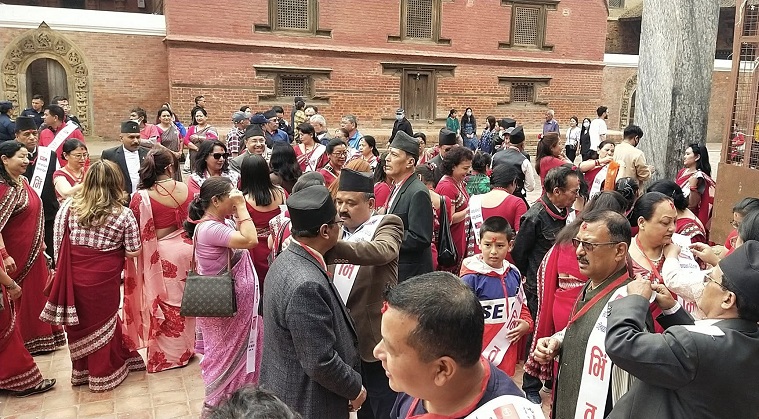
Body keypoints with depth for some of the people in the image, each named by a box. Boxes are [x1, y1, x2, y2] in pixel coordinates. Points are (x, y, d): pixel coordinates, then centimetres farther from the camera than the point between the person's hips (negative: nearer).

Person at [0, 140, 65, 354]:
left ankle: (42, 337, 34)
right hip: (18, 255, -8)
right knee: (23, 295, 6)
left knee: (38, 292, 18)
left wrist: (40, 242, 20)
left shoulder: (23, 181, 5)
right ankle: (28, 342, 22)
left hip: (34, 251, 8)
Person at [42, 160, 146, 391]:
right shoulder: (123, 214, -12)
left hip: (75, 275, 3)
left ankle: (81, 370, 36)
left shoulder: (70, 205, -3)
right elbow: (133, 252, -8)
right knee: (103, 322, 13)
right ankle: (104, 374, 27)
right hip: (104, 278, -3)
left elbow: (59, 236, 4)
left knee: (79, 321, 19)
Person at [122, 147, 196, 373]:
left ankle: (164, 356, 24)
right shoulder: (186, 189, -8)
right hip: (185, 250, 3)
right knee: (184, 300, 19)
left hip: (159, 255, -3)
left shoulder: (141, 197, -17)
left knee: (163, 304, 11)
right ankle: (186, 348, 36)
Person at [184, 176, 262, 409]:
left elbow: (244, 237, 11)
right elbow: (250, 240, -32)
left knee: (235, 352, 22)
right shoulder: (210, 228, -26)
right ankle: (218, 404, 26)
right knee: (227, 355, 8)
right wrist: (241, 207, -26)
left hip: (234, 301, 10)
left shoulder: (222, 223, 4)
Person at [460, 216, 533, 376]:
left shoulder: (514, 274, 5)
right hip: (478, 353, -5)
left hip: (507, 352, 5)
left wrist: (526, 323, 2)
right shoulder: (471, 277, -12)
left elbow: (521, 304, 20)